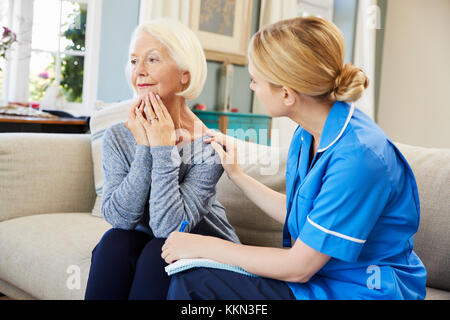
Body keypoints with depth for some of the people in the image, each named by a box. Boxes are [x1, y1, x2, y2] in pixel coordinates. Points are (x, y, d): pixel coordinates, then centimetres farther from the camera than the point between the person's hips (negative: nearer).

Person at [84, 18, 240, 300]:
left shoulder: (208, 147, -19)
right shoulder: (118, 138, -7)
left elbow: (168, 226, -25)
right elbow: (120, 218, -17)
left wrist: (164, 148, -26)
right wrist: (144, 147, -23)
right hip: (142, 244, 3)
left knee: (160, 250, -31)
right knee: (115, 240, -27)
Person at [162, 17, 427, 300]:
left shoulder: (359, 156, -28)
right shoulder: (307, 135, 0)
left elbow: (297, 268, -22)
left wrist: (204, 246, -14)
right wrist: (236, 174, 14)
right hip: (317, 274, 8)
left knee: (193, 280, -16)